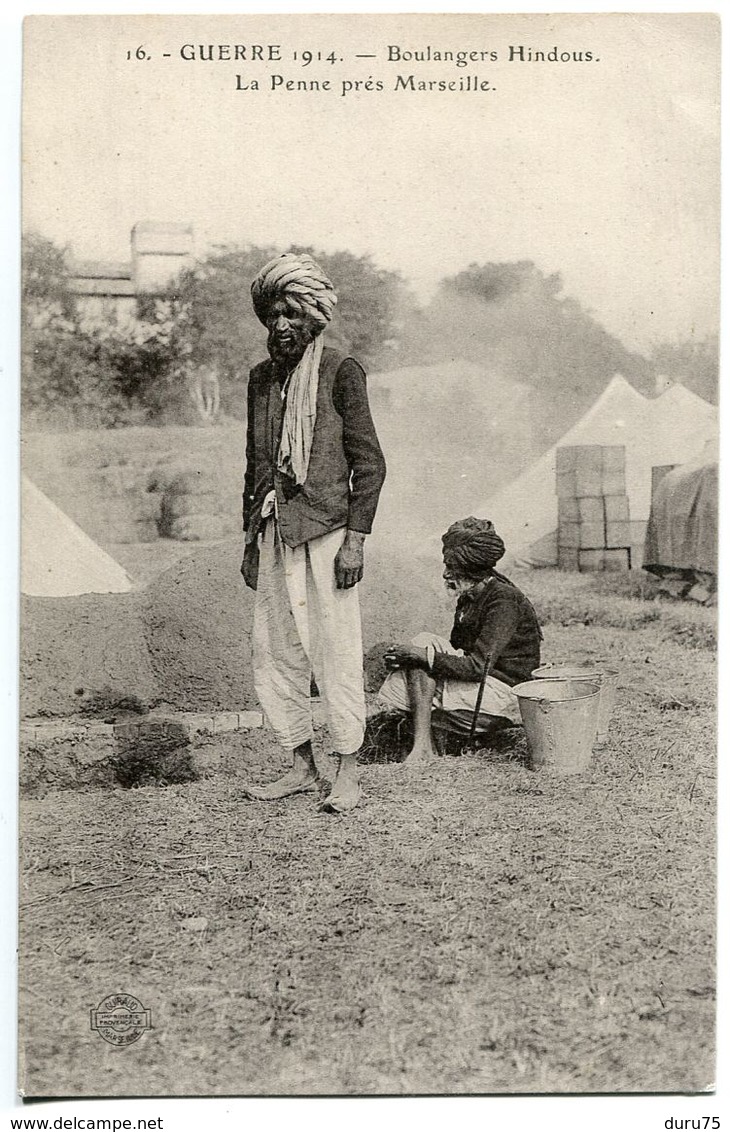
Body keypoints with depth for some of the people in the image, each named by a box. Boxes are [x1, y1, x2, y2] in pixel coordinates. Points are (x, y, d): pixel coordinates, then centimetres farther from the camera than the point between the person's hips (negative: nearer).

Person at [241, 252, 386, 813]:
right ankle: (302, 766, 20)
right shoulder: (262, 377, 14)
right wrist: (251, 539, 16)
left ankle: (348, 773, 7)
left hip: (326, 529, -6)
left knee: (336, 652, -3)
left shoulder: (341, 371, -3)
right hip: (274, 533, 6)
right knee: (275, 652, 7)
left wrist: (355, 540, -11)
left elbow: (369, 462, -5)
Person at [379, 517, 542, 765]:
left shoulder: (504, 600, -17)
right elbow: (455, 651, 13)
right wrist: (407, 656, -4)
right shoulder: (469, 597, 10)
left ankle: (422, 746, -21)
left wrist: (423, 655, -21)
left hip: (505, 693, -9)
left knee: (424, 642, -18)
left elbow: (478, 666, -24)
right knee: (392, 689, -4)